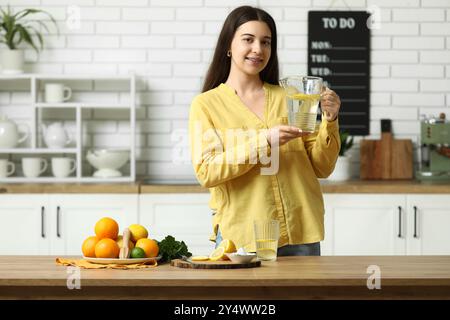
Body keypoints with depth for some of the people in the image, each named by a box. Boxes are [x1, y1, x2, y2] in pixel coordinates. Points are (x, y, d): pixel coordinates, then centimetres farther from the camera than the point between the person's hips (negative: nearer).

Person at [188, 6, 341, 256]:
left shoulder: (289, 98, 9)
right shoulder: (205, 104, 2)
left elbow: (321, 167, 8)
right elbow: (206, 172, -11)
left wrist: (330, 122, -9)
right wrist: (264, 141, -19)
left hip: (299, 235, 2)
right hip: (240, 236, -2)